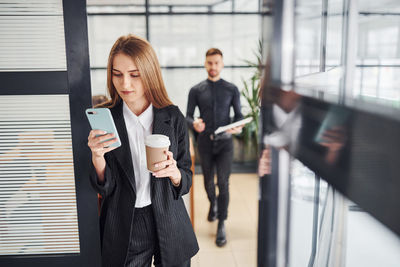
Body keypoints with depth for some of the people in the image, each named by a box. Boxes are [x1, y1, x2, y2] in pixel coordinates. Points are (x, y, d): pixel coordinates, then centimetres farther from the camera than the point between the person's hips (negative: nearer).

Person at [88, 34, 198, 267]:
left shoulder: (173, 117, -6)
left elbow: (186, 181, -1)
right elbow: (105, 188, -6)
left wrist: (174, 173, -22)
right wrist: (98, 158, -24)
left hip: (169, 225, 1)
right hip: (123, 229, 0)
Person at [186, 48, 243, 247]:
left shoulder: (231, 89, 3)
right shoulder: (196, 90, 4)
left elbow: (239, 115, 5)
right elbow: (188, 116, 3)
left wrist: (238, 127, -18)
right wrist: (194, 124, -20)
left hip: (224, 142, -1)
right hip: (205, 141, 1)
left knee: (223, 182, -8)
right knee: (208, 181, 15)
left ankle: (221, 225, 3)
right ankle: (213, 204, 46)